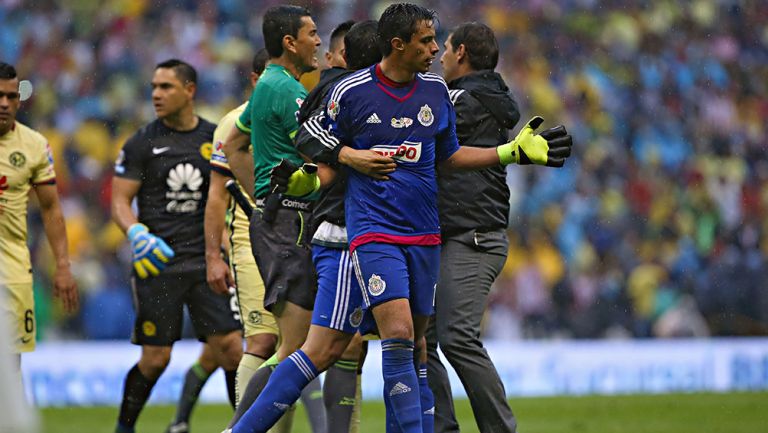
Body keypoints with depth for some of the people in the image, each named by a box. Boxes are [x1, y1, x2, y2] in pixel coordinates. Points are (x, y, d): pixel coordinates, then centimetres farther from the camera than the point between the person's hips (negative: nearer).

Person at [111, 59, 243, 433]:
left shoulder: (215, 140, 8)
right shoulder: (142, 143, 0)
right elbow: (119, 200, -3)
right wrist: (137, 233, -21)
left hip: (205, 262, 2)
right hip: (157, 262, -2)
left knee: (230, 348, -6)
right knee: (155, 358, -3)